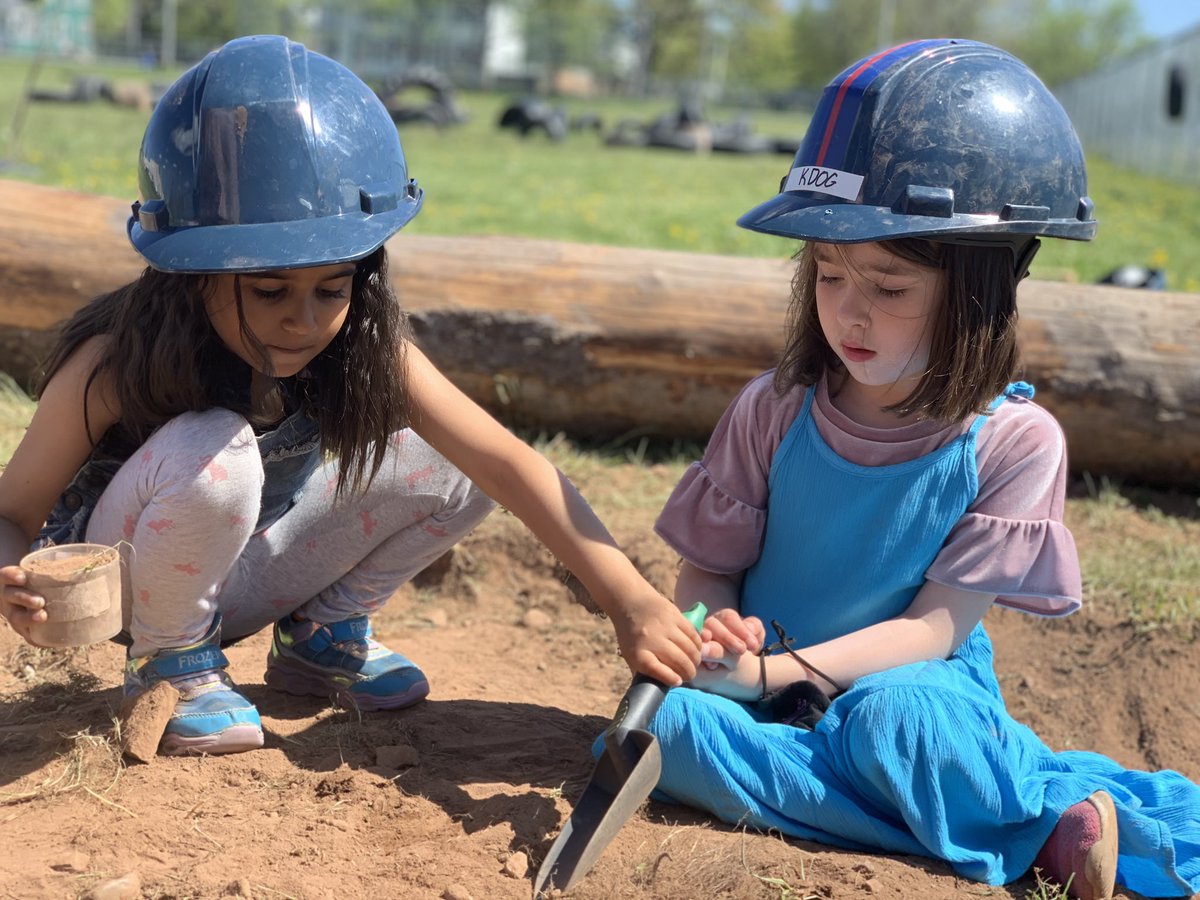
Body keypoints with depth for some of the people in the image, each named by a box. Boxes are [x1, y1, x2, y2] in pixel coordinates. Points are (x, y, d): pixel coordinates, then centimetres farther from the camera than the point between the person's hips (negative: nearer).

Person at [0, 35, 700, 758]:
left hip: (244, 575, 4)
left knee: (454, 464, -11)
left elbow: (507, 460, -27)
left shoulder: (366, 346, -20)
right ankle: (171, 663, -9)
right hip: (128, 584, -4)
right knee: (213, 454, -37)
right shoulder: (114, 365, -29)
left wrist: (631, 603, -35)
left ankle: (323, 634, 8)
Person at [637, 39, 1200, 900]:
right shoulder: (774, 410, -4)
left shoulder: (1013, 441, -12)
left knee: (898, 716, -40)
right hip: (768, 691, 5)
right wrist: (713, 634, -22)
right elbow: (707, 570, 3)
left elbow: (936, 626, -14)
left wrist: (776, 670, -25)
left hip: (913, 684, -4)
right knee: (669, 720, -29)